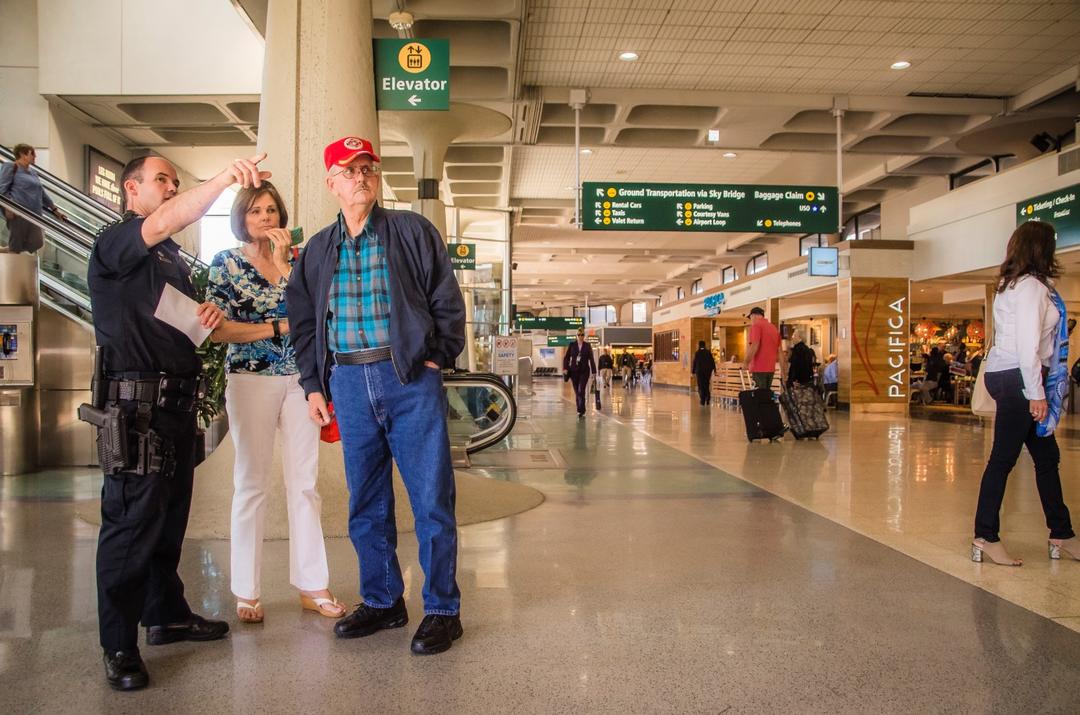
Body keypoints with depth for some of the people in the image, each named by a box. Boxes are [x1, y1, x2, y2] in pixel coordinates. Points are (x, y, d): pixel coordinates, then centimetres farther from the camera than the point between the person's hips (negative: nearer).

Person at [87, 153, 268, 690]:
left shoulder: (174, 259, 21)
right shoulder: (115, 243, -5)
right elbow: (166, 220, -26)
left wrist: (209, 316, 5)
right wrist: (226, 177, -38)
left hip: (178, 401, 8)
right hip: (136, 403, -8)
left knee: (170, 515, 15)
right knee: (131, 521, -4)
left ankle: (166, 615, 28)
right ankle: (119, 646, 5)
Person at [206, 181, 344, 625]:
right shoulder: (227, 263, 2)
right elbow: (217, 329, -6)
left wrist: (284, 260, -9)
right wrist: (278, 327, -8)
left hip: (299, 379, 3)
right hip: (251, 381, -3)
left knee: (304, 483, 4)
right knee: (252, 484, 3)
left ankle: (311, 586, 13)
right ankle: (246, 592, 15)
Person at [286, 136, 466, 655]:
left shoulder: (413, 231, 4)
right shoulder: (317, 250, 15)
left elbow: (447, 302, 3)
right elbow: (303, 322, 18)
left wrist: (436, 359, -6)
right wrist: (313, 385, 11)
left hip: (409, 378, -4)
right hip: (347, 382, 4)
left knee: (431, 498, -2)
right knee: (366, 504, 11)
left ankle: (442, 609, 11)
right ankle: (382, 601, 26)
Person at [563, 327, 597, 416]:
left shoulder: (587, 346, 2)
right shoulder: (572, 345, 4)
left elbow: (591, 359, 3)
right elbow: (566, 357, 6)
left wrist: (593, 371, 0)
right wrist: (565, 368, -7)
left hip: (584, 371, -2)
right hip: (574, 371, 2)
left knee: (581, 391, -13)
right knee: (577, 392, 8)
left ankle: (581, 411, -12)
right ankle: (580, 410, 20)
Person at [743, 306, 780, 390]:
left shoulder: (756, 325, -6)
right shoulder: (774, 327, 16)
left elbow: (754, 346, -17)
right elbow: (778, 350, 16)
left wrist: (746, 363, -9)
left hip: (759, 368, -7)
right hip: (771, 368, 7)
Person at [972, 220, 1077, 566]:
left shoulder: (1015, 284, 17)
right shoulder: (1031, 286, -12)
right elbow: (1027, 345, -18)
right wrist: (1036, 393, -16)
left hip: (1009, 376, 10)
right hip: (1016, 379, -10)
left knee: (1046, 456, 14)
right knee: (1003, 457, -5)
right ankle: (985, 538, 1)